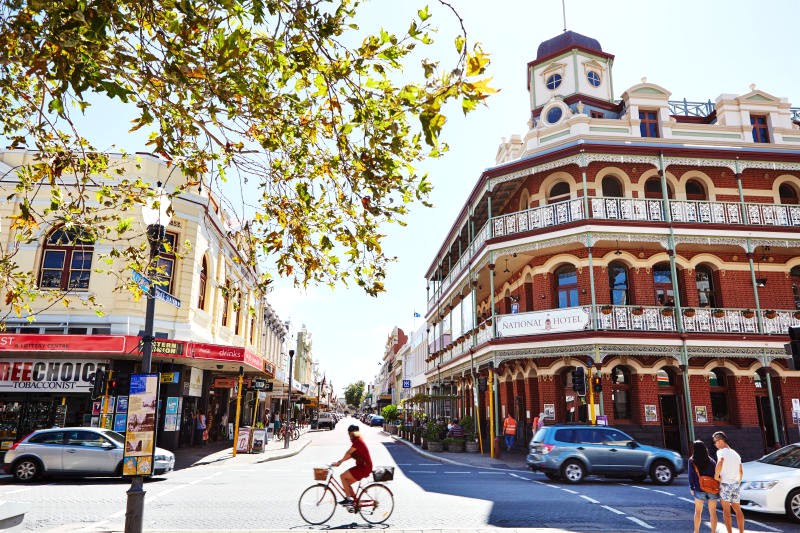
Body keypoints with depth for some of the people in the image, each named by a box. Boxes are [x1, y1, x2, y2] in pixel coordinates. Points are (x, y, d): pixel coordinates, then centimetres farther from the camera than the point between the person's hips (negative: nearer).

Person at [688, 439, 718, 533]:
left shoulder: (692, 461, -8)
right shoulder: (712, 461, -2)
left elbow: (691, 476, -5)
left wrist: (692, 488, 6)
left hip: (699, 490, -1)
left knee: (698, 512, 15)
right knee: (713, 512, 11)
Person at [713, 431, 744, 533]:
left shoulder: (721, 451, -8)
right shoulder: (736, 454, 17)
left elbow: (720, 463, -28)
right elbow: (740, 471, 18)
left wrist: (716, 476, -17)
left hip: (725, 483, -7)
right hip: (735, 484, 7)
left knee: (726, 511, -2)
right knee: (738, 510, 15)